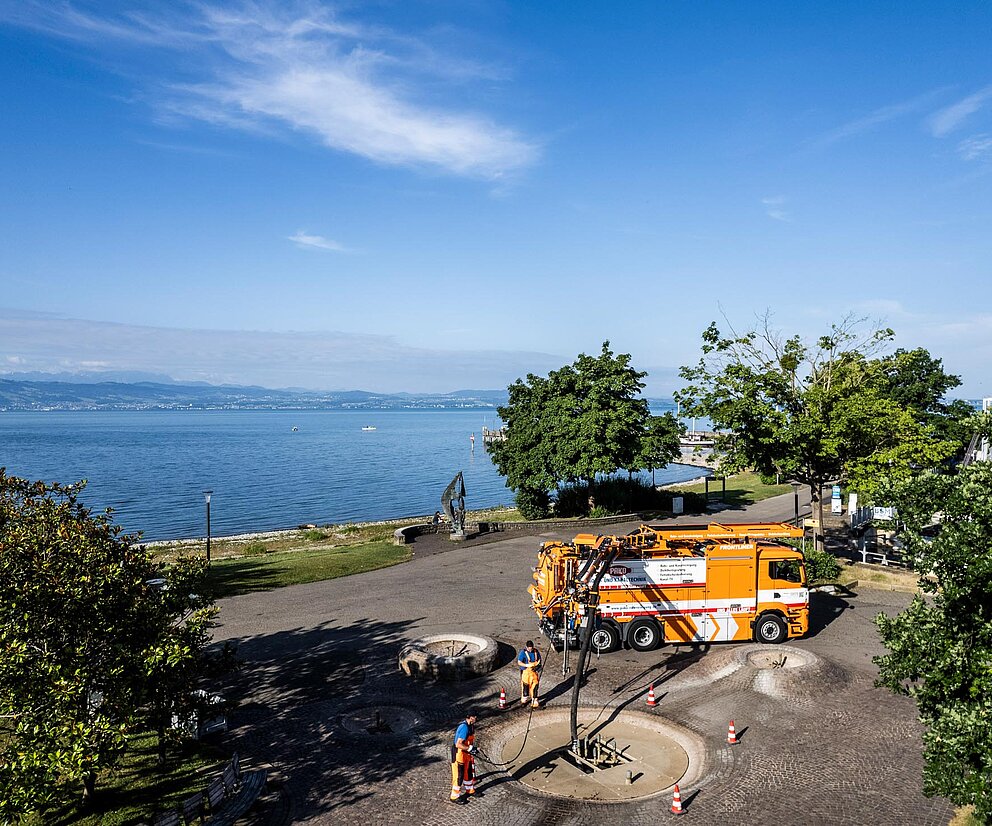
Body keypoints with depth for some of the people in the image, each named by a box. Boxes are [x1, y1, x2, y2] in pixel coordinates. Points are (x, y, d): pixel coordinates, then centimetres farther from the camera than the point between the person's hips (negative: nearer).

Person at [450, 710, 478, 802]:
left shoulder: (470, 726, 3)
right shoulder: (464, 727, -28)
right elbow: (458, 744, -31)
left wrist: (473, 748, 11)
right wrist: (470, 748, -28)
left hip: (466, 753, 9)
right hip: (459, 753, -9)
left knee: (469, 772, 21)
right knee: (459, 775, 0)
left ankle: (470, 790, 40)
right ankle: (454, 796, 13)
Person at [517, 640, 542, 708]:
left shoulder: (536, 652, 0)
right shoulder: (523, 652, -11)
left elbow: (539, 660, 12)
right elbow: (519, 662, -12)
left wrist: (537, 666, -7)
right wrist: (527, 665, -24)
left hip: (534, 671, 2)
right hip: (526, 671, -2)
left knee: (534, 686, -1)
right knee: (525, 686, 7)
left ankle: (534, 700, 8)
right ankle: (524, 699, 27)